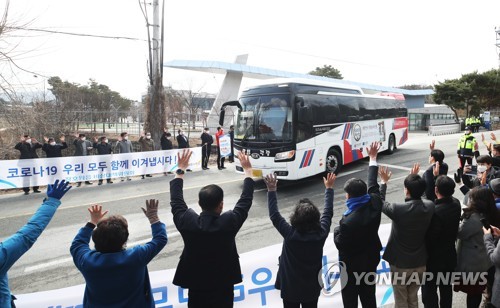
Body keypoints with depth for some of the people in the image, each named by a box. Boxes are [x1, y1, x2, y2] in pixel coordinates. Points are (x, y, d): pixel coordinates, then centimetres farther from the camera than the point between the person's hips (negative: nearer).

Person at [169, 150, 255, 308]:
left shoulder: (187, 222, -17)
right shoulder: (229, 222, -21)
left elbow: (176, 201, 1)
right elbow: (245, 200, -6)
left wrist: (180, 170, 12)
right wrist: (248, 170, 7)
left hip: (196, 285, 2)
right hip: (223, 285, -1)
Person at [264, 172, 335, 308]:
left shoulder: (290, 234, -25)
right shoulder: (321, 233, -17)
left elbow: (274, 215, -14)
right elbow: (328, 213, -2)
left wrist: (271, 190, -10)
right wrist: (329, 188, 9)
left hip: (291, 288, -2)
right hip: (313, 287, 3)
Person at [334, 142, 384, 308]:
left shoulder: (348, 221, -35)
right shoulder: (375, 203, -17)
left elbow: (339, 243, -22)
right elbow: (373, 185, 1)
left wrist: (337, 230, -1)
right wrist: (373, 158, 13)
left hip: (352, 265, -6)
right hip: (371, 259, 7)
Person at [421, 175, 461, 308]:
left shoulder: (436, 212, -30)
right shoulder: (456, 204, -9)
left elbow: (430, 238, -23)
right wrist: (437, 176, 13)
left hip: (434, 258, -7)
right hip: (450, 256, 7)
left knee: (429, 292, 8)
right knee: (446, 289, 22)